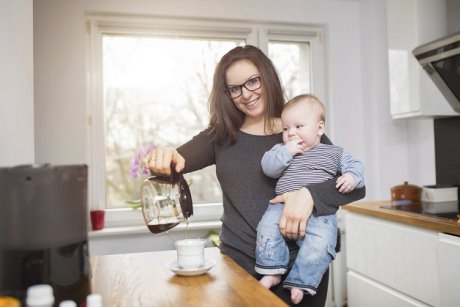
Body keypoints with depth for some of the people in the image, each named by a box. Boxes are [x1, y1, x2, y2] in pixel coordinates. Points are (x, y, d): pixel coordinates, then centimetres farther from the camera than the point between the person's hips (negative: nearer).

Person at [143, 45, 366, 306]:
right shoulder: (221, 136, 5)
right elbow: (177, 160, -6)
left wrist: (310, 195, -26)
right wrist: (163, 157, -30)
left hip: (300, 263, -1)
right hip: (239, 263, 1)